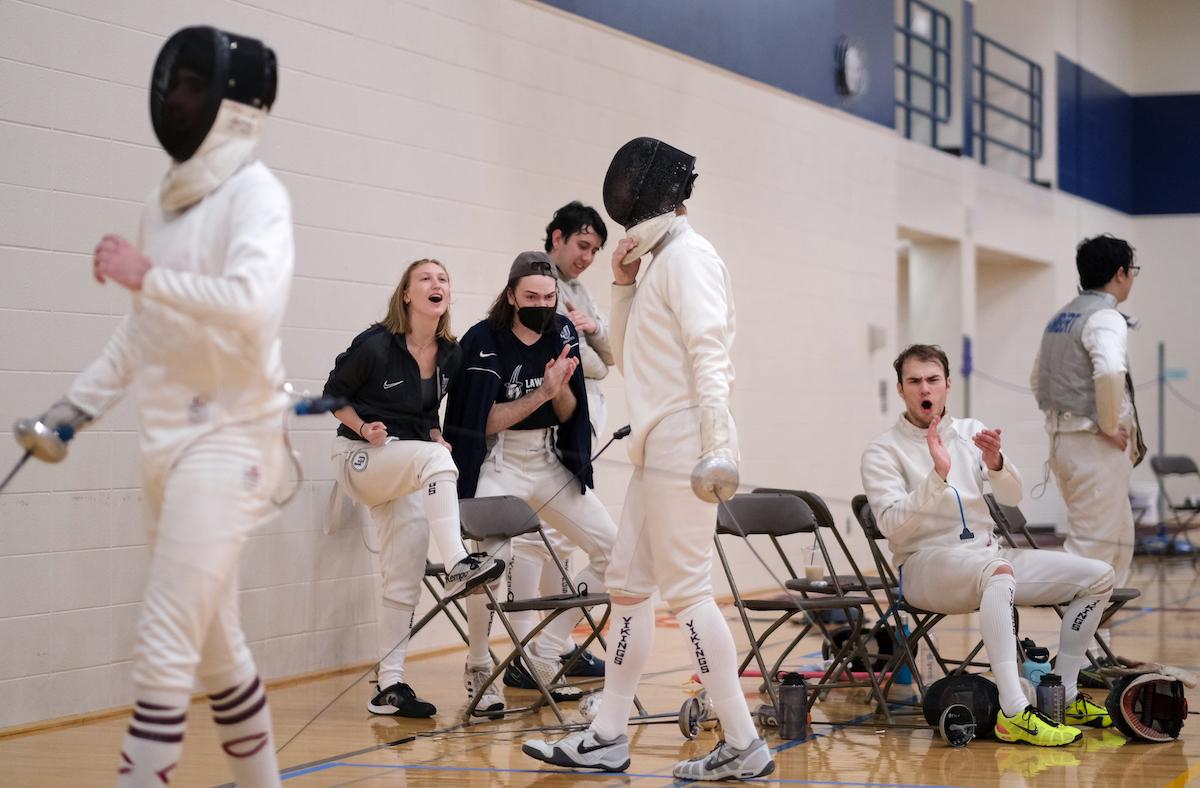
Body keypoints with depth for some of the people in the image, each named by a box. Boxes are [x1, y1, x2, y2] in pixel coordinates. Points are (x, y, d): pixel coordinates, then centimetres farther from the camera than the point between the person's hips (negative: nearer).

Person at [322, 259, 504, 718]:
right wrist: (364, 429, -16)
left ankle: (390, 687, 5)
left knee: (406, 583, 0)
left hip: (410, 470, 6)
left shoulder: (450, 355, 2)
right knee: (432, 458, -36)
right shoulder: (376, 345, -14)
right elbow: (334, 394, -2)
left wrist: (439, 439, -2)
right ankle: (458, 566, -44)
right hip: (361, 458, -6)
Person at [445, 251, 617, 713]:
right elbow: (485, 422, -13)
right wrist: (542, 393, -21)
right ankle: (478, 670, -4)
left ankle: (544, 653, 8)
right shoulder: (484, 340, -11)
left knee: (611, 548, -1)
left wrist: (561, 388, -15)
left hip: (550, 462, 6)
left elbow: (568, 415, 6)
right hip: (497, 464, -6)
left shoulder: (563, 335, 4)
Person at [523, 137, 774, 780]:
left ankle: (743, 746, -5)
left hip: (682, 448, -10)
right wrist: (624, 286, 11)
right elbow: (628, 356, 24)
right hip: (659, 453, 10)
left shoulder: (688, 256, -9)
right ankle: (607, 738, 18)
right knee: (627, 585, 12)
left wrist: (717, 444, -28)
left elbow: (709, 353, -20)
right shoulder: (660, 260, 19)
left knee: (685, 591, -8)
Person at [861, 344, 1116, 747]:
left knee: (1098, 576, -3)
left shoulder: (970, 431, 13)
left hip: (988, 554, 7)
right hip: (926, 565, -6)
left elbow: (1012, 497, 4)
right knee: (999, 569, -40)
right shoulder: (882, 451, -2)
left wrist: (996, 463, -18)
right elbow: (891, 523, -15)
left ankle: (1064, 696, 6)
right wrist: (938, 475, -26)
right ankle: (1014, 713, -48)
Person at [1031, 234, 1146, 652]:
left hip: (1063, 439, 9)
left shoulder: (1059, 319, 14)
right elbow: (1109, 372, -31)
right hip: (1097, 445, -9)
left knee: (1119, 539, 19)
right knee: (1092, 544, -5)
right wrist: (1110, 425, -19)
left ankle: (1097, 640, 22)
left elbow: (1037, 379, 23)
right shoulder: (1105, 318, -14)